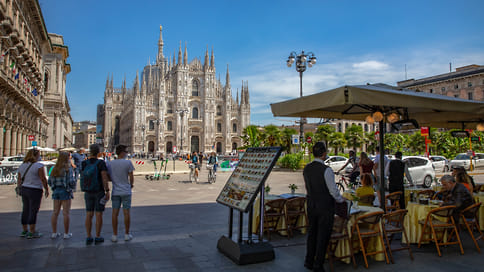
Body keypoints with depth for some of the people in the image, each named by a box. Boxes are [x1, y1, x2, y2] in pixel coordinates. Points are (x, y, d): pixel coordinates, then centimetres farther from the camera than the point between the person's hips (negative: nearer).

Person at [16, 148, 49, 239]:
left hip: (24, 189, 7)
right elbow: (43, 179, -14)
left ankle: (24, 230, 23)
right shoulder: (39, 166, -14)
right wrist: (46, 189, -3)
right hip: (35, 190, -7)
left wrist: (20, 189, 22)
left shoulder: (22, 165, 8)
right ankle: (32, 232, 4)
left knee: (25, 210, 14)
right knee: (33, 211, -1)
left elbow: (19, 179, 12)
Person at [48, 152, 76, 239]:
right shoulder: (68, 168, -12)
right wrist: (73, 186, 5)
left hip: (56, 191, 6)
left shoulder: (54, 169, 6)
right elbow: (71, 181, -16)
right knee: (66, 213, 0)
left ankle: (54, 233, 16)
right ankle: (66, 233, 5)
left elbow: (49, 181, 7)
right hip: (65, 191, -6)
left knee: (55, 212, 10)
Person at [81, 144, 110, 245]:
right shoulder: (101, 163, -13)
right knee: (98, 215, 4)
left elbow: (83, 176, 5)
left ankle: (89, 237, 12)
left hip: (88, 192, 4)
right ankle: (97, 237, 8)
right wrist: (107, 191, -13)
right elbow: (104, 178, -18)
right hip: (99, 192, -3)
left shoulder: (84, 163, -2)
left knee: (89, 215, 9)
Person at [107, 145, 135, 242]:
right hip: (126, 191, -3)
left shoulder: (109, 164, 1)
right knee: (126, 213, 5)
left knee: (115, 213, 6)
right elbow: (131, 177, -7)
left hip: (115, 192, 3)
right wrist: (131, 184, 12)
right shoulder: (128, 163, -10)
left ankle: (114, 235, 12)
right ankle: (127, 234, 13)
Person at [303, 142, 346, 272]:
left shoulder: (306, 169, 2)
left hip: (311, 205, 6)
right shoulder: (326, 170, -18)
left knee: (312, 232, 17)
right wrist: (341, 199, 6)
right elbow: (333, 190, -13)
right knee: (323, 235, 6)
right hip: (325, 207, -6)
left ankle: (309, 261, 28)